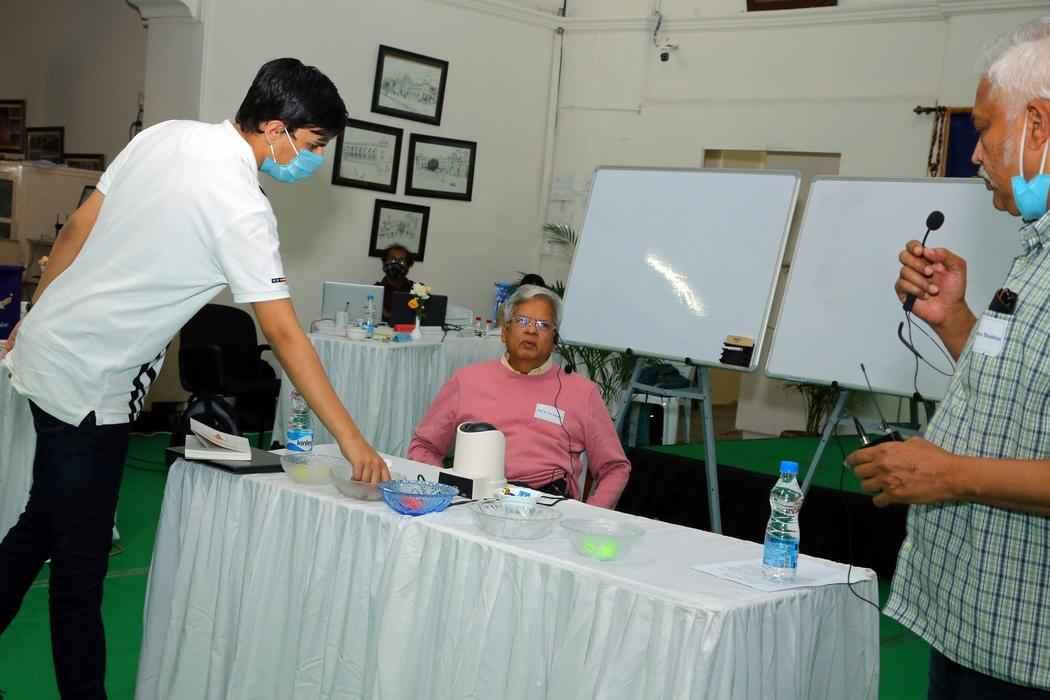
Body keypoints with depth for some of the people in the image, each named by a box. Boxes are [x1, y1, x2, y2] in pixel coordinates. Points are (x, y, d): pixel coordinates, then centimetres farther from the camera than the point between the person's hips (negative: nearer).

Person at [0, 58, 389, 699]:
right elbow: (285, 336, -23)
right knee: (81, 562, 4)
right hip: (89, 387, -8)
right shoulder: (243, 208, -21)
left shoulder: (166, 135, 1)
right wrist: (351, 440, -20)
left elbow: (78, 230, 8)